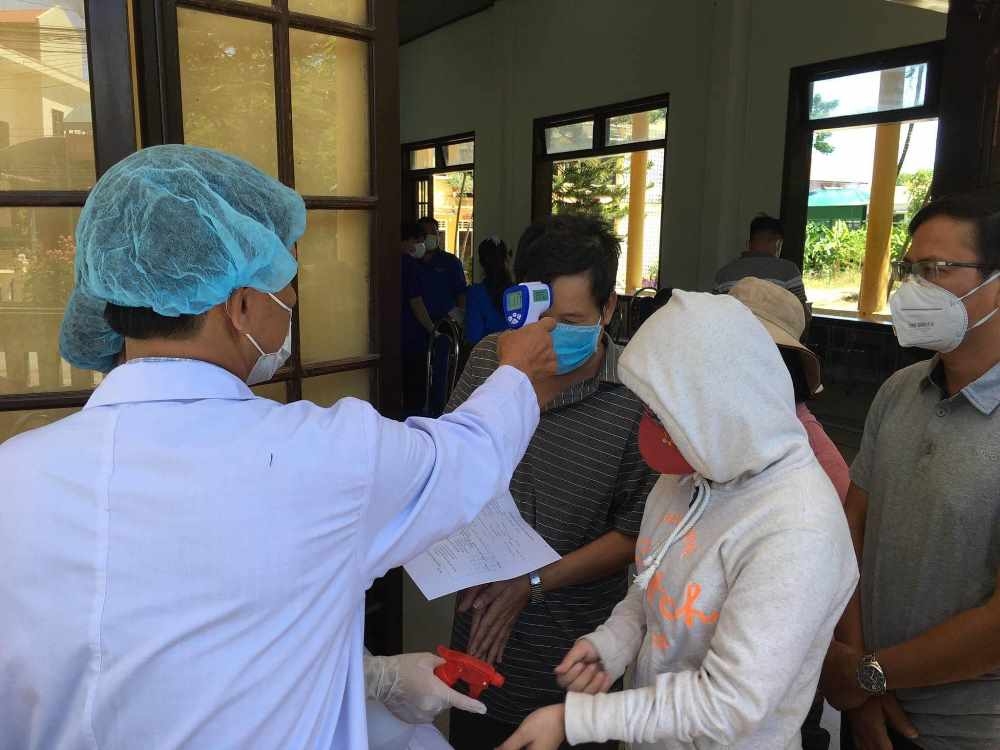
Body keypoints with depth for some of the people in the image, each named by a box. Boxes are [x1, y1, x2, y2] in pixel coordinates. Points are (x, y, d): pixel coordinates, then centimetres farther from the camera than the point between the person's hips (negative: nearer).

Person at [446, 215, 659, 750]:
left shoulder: (638, 397, -19)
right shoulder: (490, 359, -7)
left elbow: (635, 534, -13)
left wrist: (534, 582, -16)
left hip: (575, 645, -3)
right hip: (481, 625, 4)